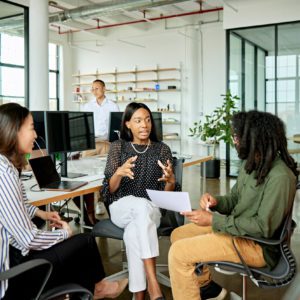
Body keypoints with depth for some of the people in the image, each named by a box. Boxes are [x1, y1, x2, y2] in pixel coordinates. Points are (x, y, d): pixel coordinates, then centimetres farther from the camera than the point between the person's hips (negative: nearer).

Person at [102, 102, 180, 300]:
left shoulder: (162, 149, 4)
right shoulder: (118, 146, 3)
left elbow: (167, 194, 2)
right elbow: (109, 189, -3)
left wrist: (171, 181, -22)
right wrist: (119, 173, -25)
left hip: (152, 209, 1)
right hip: (122, 207, 0)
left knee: (133, 231, -35)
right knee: (141, 206, -36)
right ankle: (153, 284, -39)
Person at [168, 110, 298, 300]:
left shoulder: (279, 176, -25)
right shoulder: (251, 164, 5)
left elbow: (264, 227, -26)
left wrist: (214, 220, -26)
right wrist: (216, 202, -10)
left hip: (257, 244, -9)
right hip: (237, 229, 9)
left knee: (178, 253, -16)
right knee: (179, 234, 12)